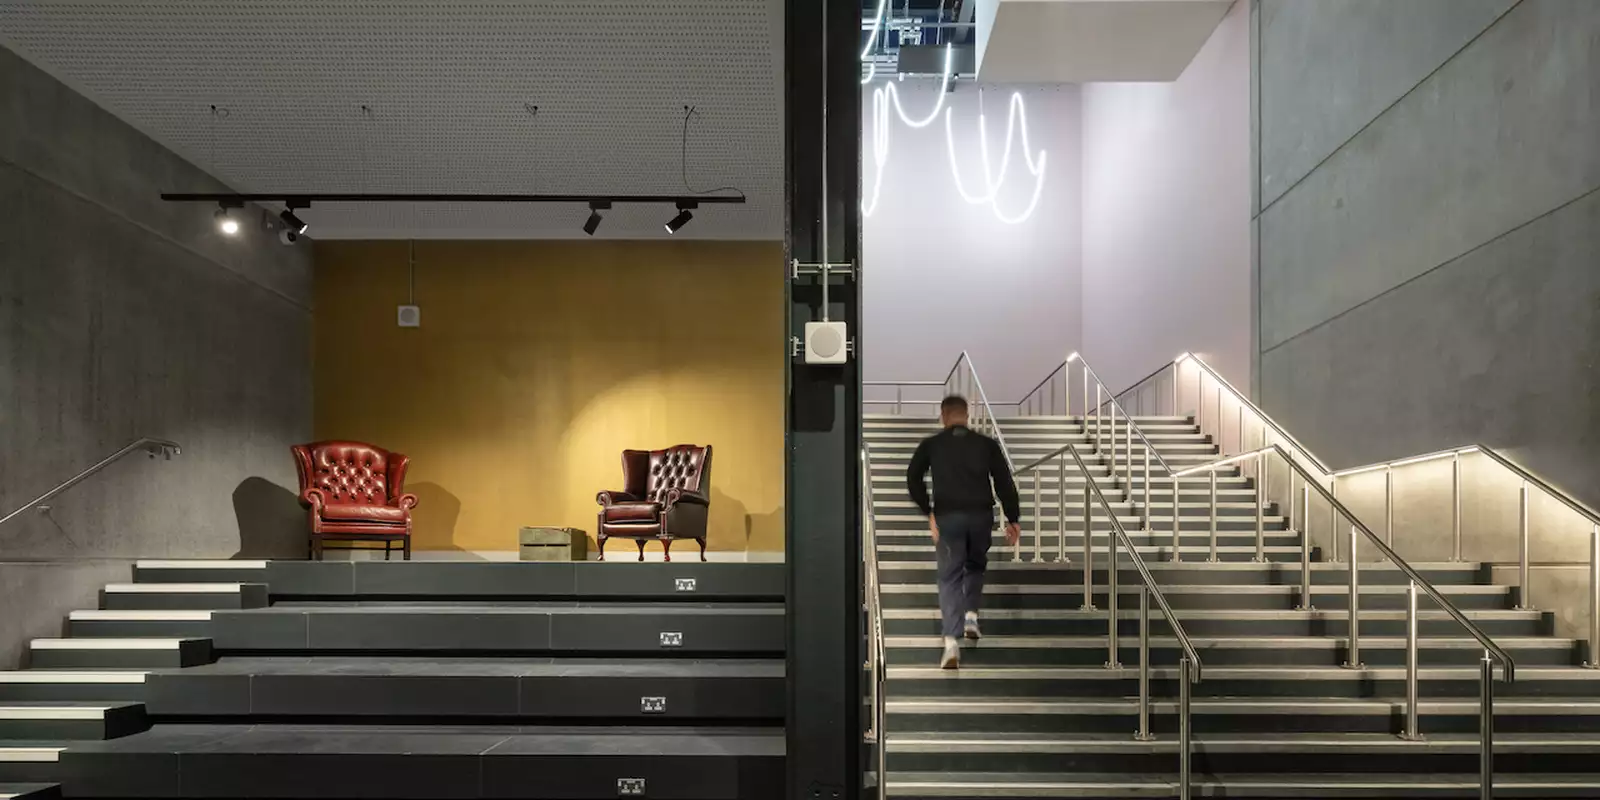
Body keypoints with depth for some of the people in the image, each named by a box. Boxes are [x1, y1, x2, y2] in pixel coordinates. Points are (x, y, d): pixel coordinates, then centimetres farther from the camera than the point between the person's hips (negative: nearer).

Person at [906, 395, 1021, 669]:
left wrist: (928, 511, 8)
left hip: (947, 516, -1)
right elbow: (1004, 482, 4)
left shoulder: (931, 444, 7)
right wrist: (1012, 519, 7)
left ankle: (951, 642, -10)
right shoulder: (986, 444, 9)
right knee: (975, 565, 27)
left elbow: (913, 479, 0)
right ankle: (971, 615, 14)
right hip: (981, 515, 1)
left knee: (950, 576, 1)